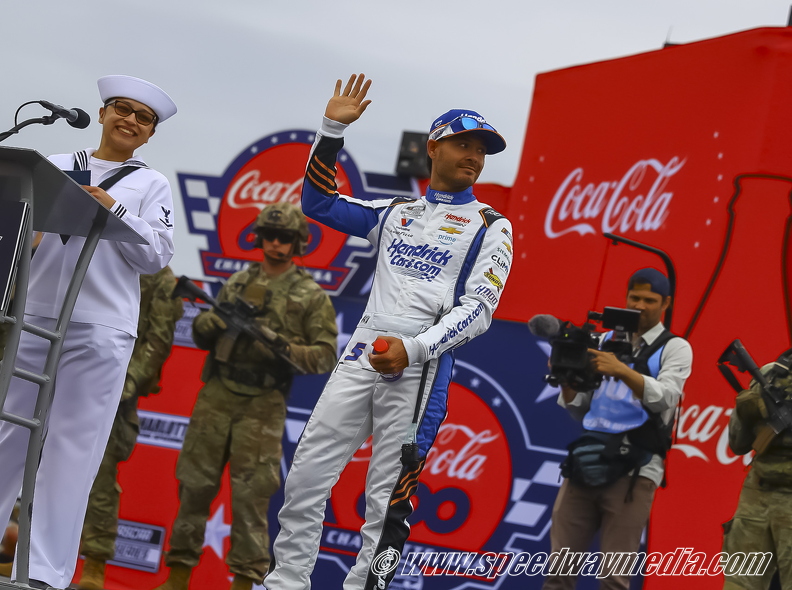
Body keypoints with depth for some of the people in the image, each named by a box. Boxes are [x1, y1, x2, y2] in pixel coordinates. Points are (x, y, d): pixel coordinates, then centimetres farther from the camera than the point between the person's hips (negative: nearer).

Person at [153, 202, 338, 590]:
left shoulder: (312, 296, 3)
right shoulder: (237, 284, 15)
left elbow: (325, 355, -3)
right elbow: (205, 339, 21)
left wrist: (283, 347, -17)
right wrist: (204, 325, -3)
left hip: (262, 404, -3)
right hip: (217, 394, 4)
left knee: (251, 493, -5)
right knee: (195, 482, 3)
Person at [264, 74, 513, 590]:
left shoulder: (490, 227, 5)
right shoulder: (395, 213, 19)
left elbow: (478, 310, -5)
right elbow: (320, 202, 17)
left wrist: (413, 349, -18)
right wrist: (333, 129, 6)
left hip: (421, 366, -4)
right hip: (362, 354, 4)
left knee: (389, 495, -7)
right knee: (307, 472, 1)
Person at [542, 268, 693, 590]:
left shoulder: (674, 348, 6)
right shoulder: (605, 342, 19)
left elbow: (665, 397, -13)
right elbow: (579, 410, 17)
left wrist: (622, 371, -27)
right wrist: (568, 379, -4)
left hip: (633, 469, -4)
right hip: (586, 464, 4)